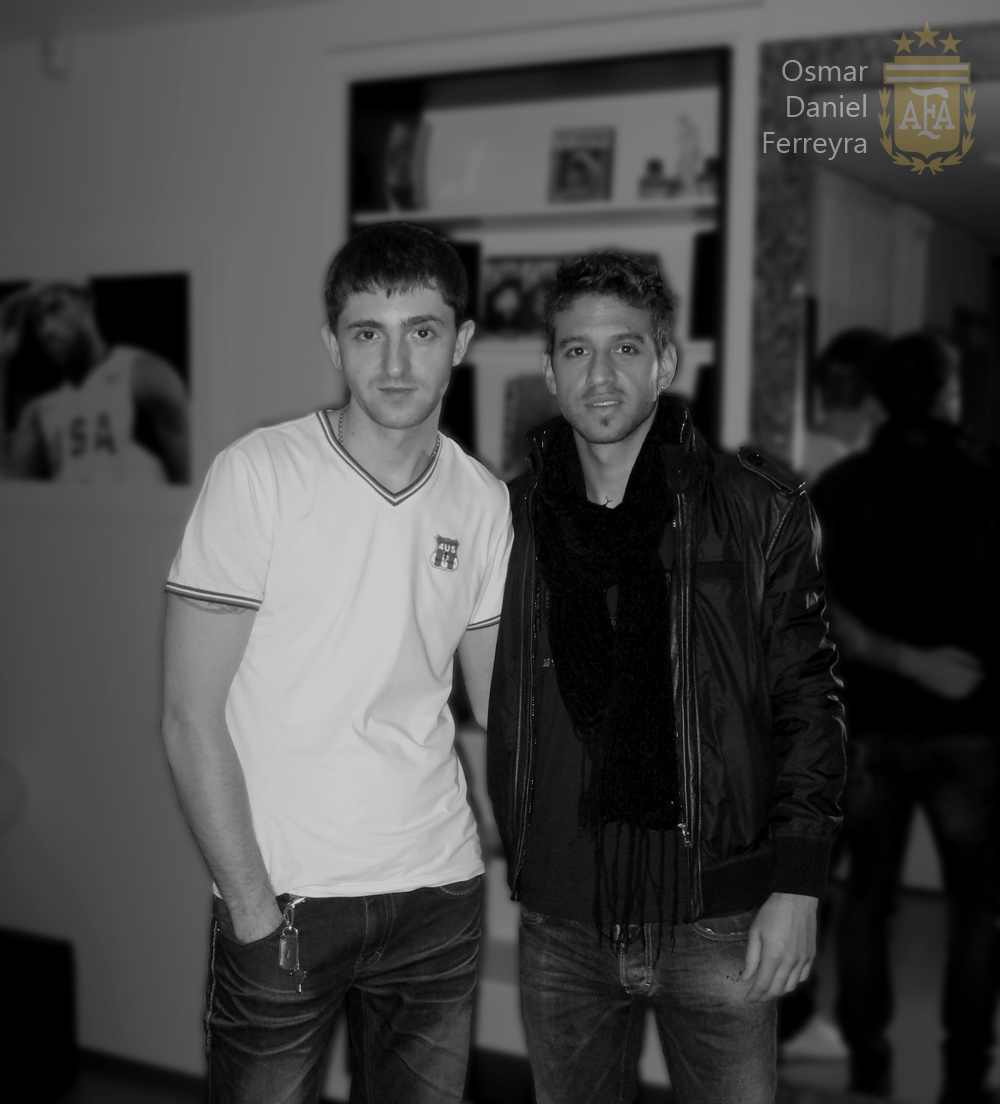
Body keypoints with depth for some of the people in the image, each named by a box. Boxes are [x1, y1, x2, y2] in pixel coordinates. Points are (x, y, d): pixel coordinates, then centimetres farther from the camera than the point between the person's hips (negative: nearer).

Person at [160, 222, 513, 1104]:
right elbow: (191, 717, -10)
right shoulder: (260, 475, -10)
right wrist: (252, 902, -13)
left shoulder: (484, 502, 2)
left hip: (441, 893, 4)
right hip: (281, 899, -3)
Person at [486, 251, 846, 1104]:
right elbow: (496, 713, 9)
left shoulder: (757, 510, -4)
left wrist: (798, 886, -8)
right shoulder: (512, 518, 2)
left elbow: (808, 702, -3)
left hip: (717, 918, -2)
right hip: (560, 924, 3)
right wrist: (513, 862, 5)